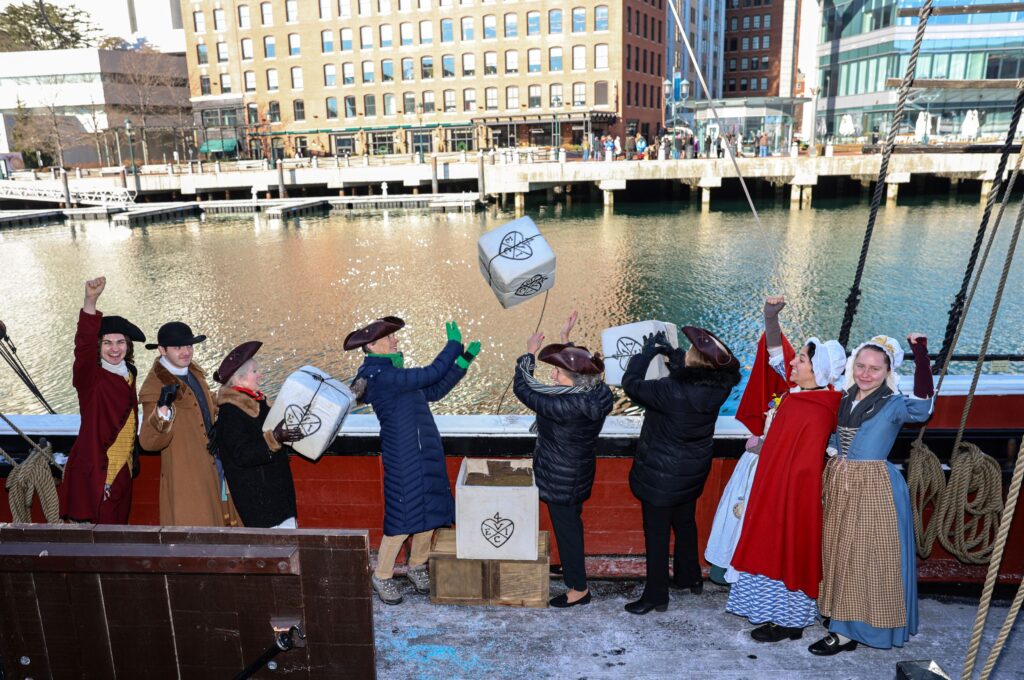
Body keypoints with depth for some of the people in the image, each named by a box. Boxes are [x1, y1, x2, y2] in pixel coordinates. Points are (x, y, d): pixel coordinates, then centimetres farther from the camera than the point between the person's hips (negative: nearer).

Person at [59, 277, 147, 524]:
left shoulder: (129, 374, 7)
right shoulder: (90, 376, -11)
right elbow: (84, 345, -32)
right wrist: (90, 301, -48)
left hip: (122, 471, 6)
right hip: (94, 472, -6)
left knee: (117, 525, 15)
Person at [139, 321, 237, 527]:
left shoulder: (194, 372, 7)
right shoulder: (155, 386, -17)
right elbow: (148, 442, -24)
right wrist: (163, 409, -38)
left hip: (213, 467, 8)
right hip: (186, 477, -8)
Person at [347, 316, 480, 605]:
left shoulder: (391, 370, 12)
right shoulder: (379, 375, -19)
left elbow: (434, 391, 14)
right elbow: (429, 375, -24)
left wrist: (464, 360, 9)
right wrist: (453, 345, -13)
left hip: (426, 451, 9)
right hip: (402, 455, -9)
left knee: (429, 510, 14)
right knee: (402, 516, -2)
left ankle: (416, 565, 31)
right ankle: (382, 576, 16)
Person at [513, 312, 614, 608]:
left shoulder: (564, 407, -35)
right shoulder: (598, 394, -12)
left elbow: (522, 388, -24)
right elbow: (576, 372, 11)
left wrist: (530, 354, -12)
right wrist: (566, 339, 14)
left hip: (561, 479, -8)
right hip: (580, 472, 8)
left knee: (565, 527, 10)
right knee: (572, 521, 27)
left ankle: (579, 588, 25)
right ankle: (573, 566, 47)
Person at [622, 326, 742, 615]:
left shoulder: (672, 392, -33)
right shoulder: (717, 388, -12)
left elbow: (631, 384, -20)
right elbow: (691, 376, 11)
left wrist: (647, 353, -9)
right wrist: (672, 353, 6)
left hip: (663, 475, -7)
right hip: (693, 473, 7)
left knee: (656, 533, 8)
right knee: (685, 523, 26)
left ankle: (656, 595, 20)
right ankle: (689, 576, 45)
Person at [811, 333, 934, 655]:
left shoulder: (894, 405, -10)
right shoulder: (845, 400, 8)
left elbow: (922, 405, -32)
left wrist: (920, 352, -33)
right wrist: (833, 451, -1)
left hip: (874, 490, -6)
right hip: (840, 487, 7)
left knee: (864, 557, 1)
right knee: (840, 555, 14)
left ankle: (846, 633, 11)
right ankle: (843, 623, 29)